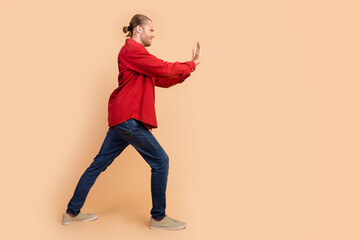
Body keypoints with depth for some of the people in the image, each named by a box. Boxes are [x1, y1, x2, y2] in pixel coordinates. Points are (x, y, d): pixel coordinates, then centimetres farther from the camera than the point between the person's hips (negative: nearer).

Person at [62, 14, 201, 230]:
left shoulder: (137, 54, 23)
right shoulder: (132, 50, -8)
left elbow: (163, 80, 18)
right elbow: (164, 68, -15)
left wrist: (188, 69, 10)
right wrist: (192, 64, -2)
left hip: (122, 119, 11)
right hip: (128, 118, -11)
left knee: (100, 164, 14)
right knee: (160, 161, -3)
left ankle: (73, 212, 26)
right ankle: (158, 218, 9)